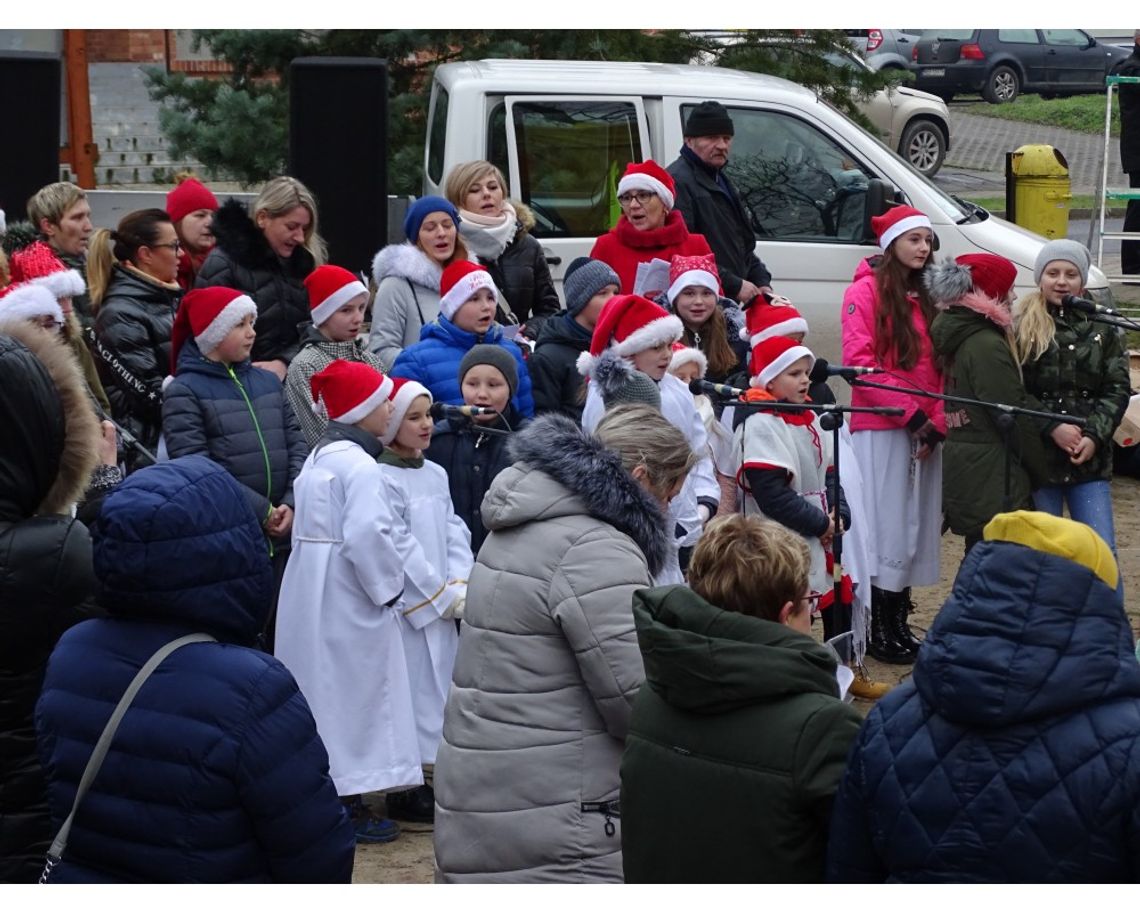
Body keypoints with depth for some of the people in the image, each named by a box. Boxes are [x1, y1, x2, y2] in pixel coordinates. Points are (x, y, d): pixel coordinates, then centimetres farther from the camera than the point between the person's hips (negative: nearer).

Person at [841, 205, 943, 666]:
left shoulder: (927, 297, 14)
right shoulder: (865, 291, -5)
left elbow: (942, 368, 10)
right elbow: (859, 362, -14)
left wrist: (938, 421, -5)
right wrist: (910, 412, -17)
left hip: (925, 433, 6)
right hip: (880, 430, -6)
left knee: (916, 528, 9)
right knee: (886, 530, -4)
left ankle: (899, 624, 17)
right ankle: (878, 631, 2)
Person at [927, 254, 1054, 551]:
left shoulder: (960, 336, 13)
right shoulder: (987, 345, -17)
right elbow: (1014, 417, -14)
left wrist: (1050, 424, 2)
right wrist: (1041, 473, -3)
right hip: (992, 484, -10)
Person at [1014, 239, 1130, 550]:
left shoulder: (1101, 328, 7)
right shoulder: (1021, 329, 0)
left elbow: (1118, 390, 4)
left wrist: (1094, 436, -9)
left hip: (1090, 459, 1)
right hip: (1037, 457, -1)